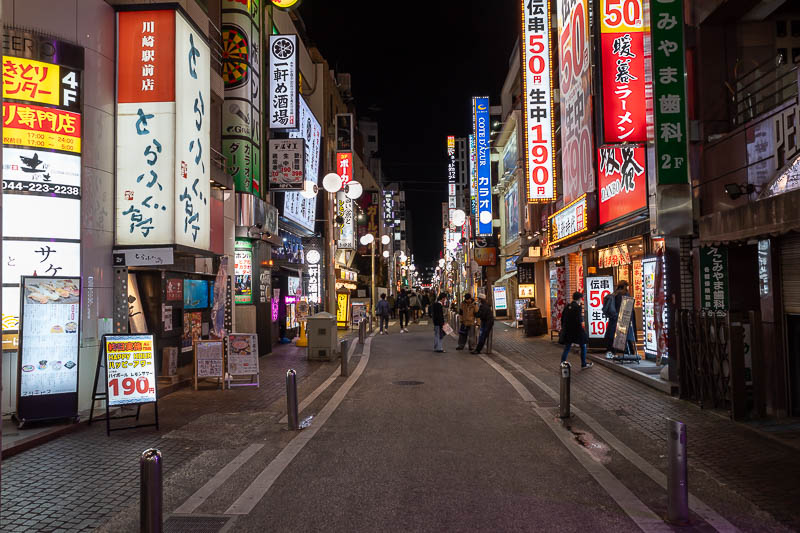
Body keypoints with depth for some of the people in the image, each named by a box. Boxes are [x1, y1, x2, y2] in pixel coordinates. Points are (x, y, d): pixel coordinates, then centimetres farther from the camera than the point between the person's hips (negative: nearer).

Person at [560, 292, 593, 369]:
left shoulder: (567, 307, 5)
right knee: (583, 347, 13)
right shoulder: (578, 307, -15)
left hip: (567, 331, 6)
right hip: (576, 331, -6)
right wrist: (582, 332, -12)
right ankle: (583, 364, 22)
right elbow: (578, 321, -19)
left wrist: (563, 328, 20)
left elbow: (562, 319, 10)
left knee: (566, 348, 10)